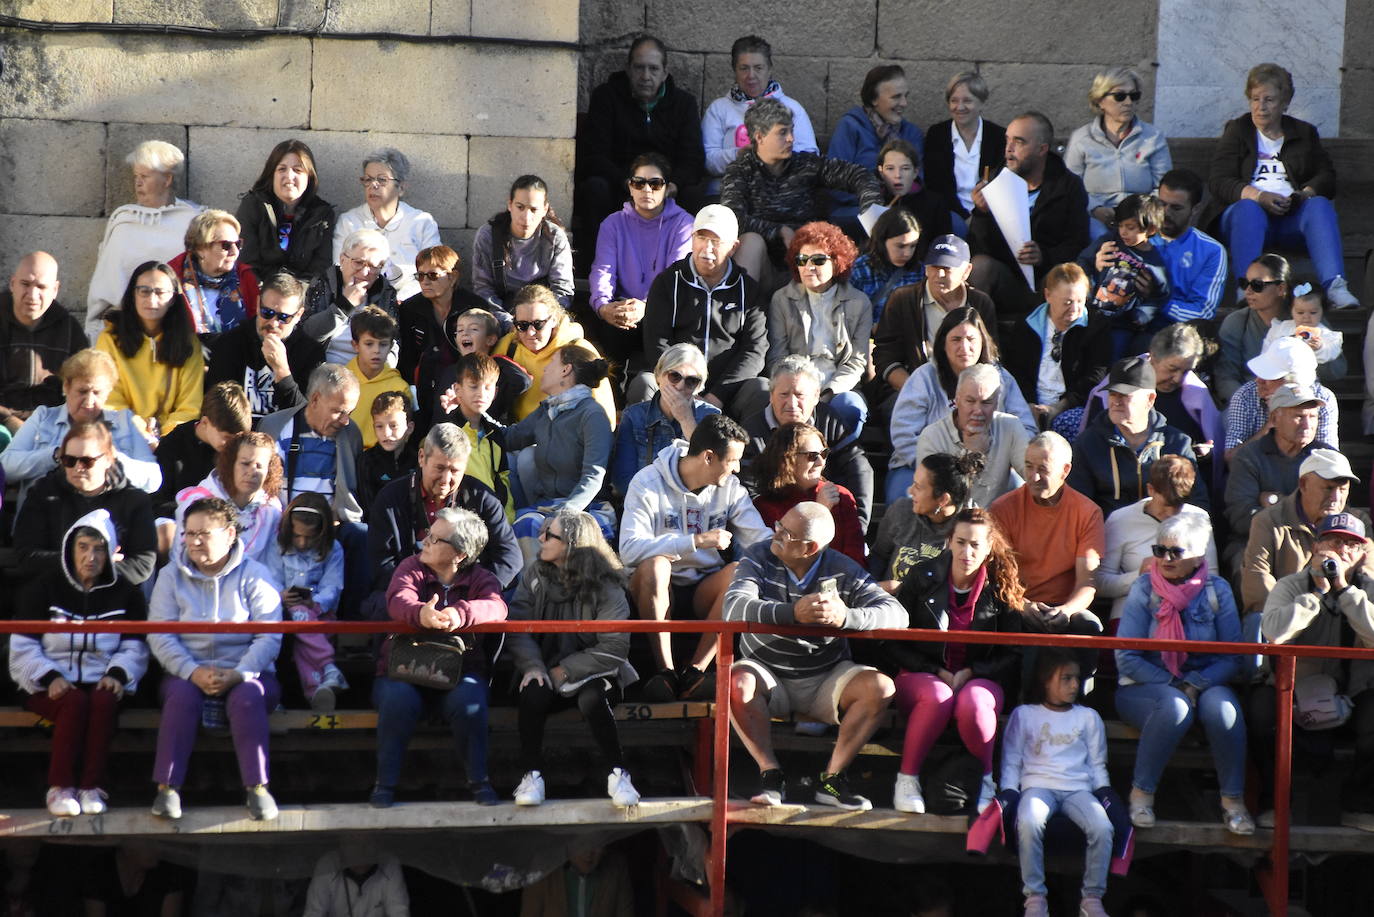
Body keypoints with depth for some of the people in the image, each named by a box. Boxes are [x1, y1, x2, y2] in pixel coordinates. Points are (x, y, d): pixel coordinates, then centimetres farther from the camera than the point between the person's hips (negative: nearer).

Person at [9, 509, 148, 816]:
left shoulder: (126, 593, 11)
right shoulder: (43, 589, 5)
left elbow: (134, 647, 7)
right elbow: (23, 648, 0)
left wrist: (117, 674, -14)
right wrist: (49, 677, -17)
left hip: (101, 684, 1)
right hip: (50, 685, -1)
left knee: (103, 701, -34)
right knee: (75, 701, -35)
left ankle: (92, 787, -29)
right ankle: (60, 787, -28)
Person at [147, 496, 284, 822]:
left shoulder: (254, 576, 2)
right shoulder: (172, 576, 8)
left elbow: (269, 637, -8)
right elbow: (160, 635, -4)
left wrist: (237, 675, -24)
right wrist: (193, 672, -21)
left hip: (245, 674, -1)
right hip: (187, 673, 1)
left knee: (248, 696, -34)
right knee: (182, 695, -32)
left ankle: (257, 788, -31)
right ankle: (167, 788, -32)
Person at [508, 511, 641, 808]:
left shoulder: (605, 587, -8)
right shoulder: (534, 575, 4)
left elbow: (615, 647, -14)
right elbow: (517, 625, -3)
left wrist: (565, 670, -17)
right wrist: (532, 666, -20)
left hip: (589, 673, -2)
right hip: (545, 672, 2)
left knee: (592, 699, -35)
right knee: (533, 695, -31)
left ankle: (617, 774, -24)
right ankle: (532, 775, -20)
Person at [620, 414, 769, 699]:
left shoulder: (729, 487, 3)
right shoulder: (648, 484, -11)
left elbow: (761, 538, -5)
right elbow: (629, 549, -24)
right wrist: (698, 541, -27)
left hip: (705, 591, 3)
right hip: (658, 589, -3)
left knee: (739, 572, -27)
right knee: (654, 564, -35)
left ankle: (695, 670, -28)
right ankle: (666, 670, -30)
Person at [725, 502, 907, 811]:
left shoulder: (842, 571, -6)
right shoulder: (759, 558, -8)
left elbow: (896, 613, -17)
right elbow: (734, 607, -27)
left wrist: (846, 617, -39)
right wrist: (793, 613, -44)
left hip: (826, 678, 1)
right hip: (768, 673, -1)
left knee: (880, 687, -24)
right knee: (737, 681, -33)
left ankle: (832, 778, -12)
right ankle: (770, 774, -19)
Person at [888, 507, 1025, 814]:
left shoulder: (1000, 588, 2)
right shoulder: (922, 578, 0)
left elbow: (1012, 656, 6)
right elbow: (892, 642, 1)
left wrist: (970, 673, -11)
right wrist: (935, 671, -11)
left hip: (979, 678, 0)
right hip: (922, 676, 0)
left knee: (972, 703, -37)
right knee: (938, 697, -37)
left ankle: (987, 780, -15)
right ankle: (906, 778, -24)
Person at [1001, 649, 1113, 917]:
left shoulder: (1088, 717, 19)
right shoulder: (1024, 715, 13)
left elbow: (1097, 764, 21)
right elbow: (1011, 761, 13)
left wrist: (1104, 792, 5)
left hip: (1078, 789, 2)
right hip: (1038, 785, -2)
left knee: (1102, 827, -31)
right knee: (1029, 822, -37)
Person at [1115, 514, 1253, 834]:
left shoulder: (1217, 590, 2)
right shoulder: (1144, 589, -3)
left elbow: (1232, 658, -1)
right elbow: (1126, 658, -7)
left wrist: (1195, 684, -18)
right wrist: (1172, 685, -17)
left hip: (1205, 683, 2)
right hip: (1145, 685, -2)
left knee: (1222, 706, -33)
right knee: (1175, 706, -36)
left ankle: (1233, 800, -21)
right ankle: (1141, 793, -20)